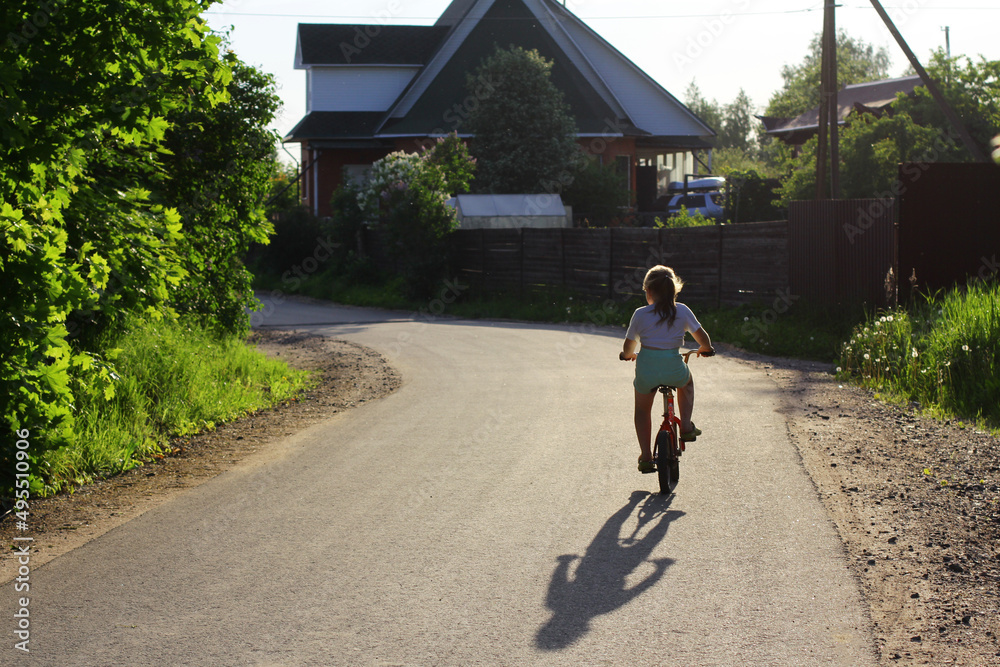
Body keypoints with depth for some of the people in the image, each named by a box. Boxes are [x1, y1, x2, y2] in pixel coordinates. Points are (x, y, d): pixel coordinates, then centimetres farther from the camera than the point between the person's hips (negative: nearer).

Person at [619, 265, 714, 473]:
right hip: (674, 369, 1)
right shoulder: (682, 311, 2)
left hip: (647, 368, -1)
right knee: (686, 380, 38)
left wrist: (627, 354, 30)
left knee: (642, 410, 23)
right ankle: (686, 426, 25)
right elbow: (701, 336, 8)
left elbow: (628, 346, 7)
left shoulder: (640, 314, -1)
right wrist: (706, 349, 30)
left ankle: (646, 456, 17)